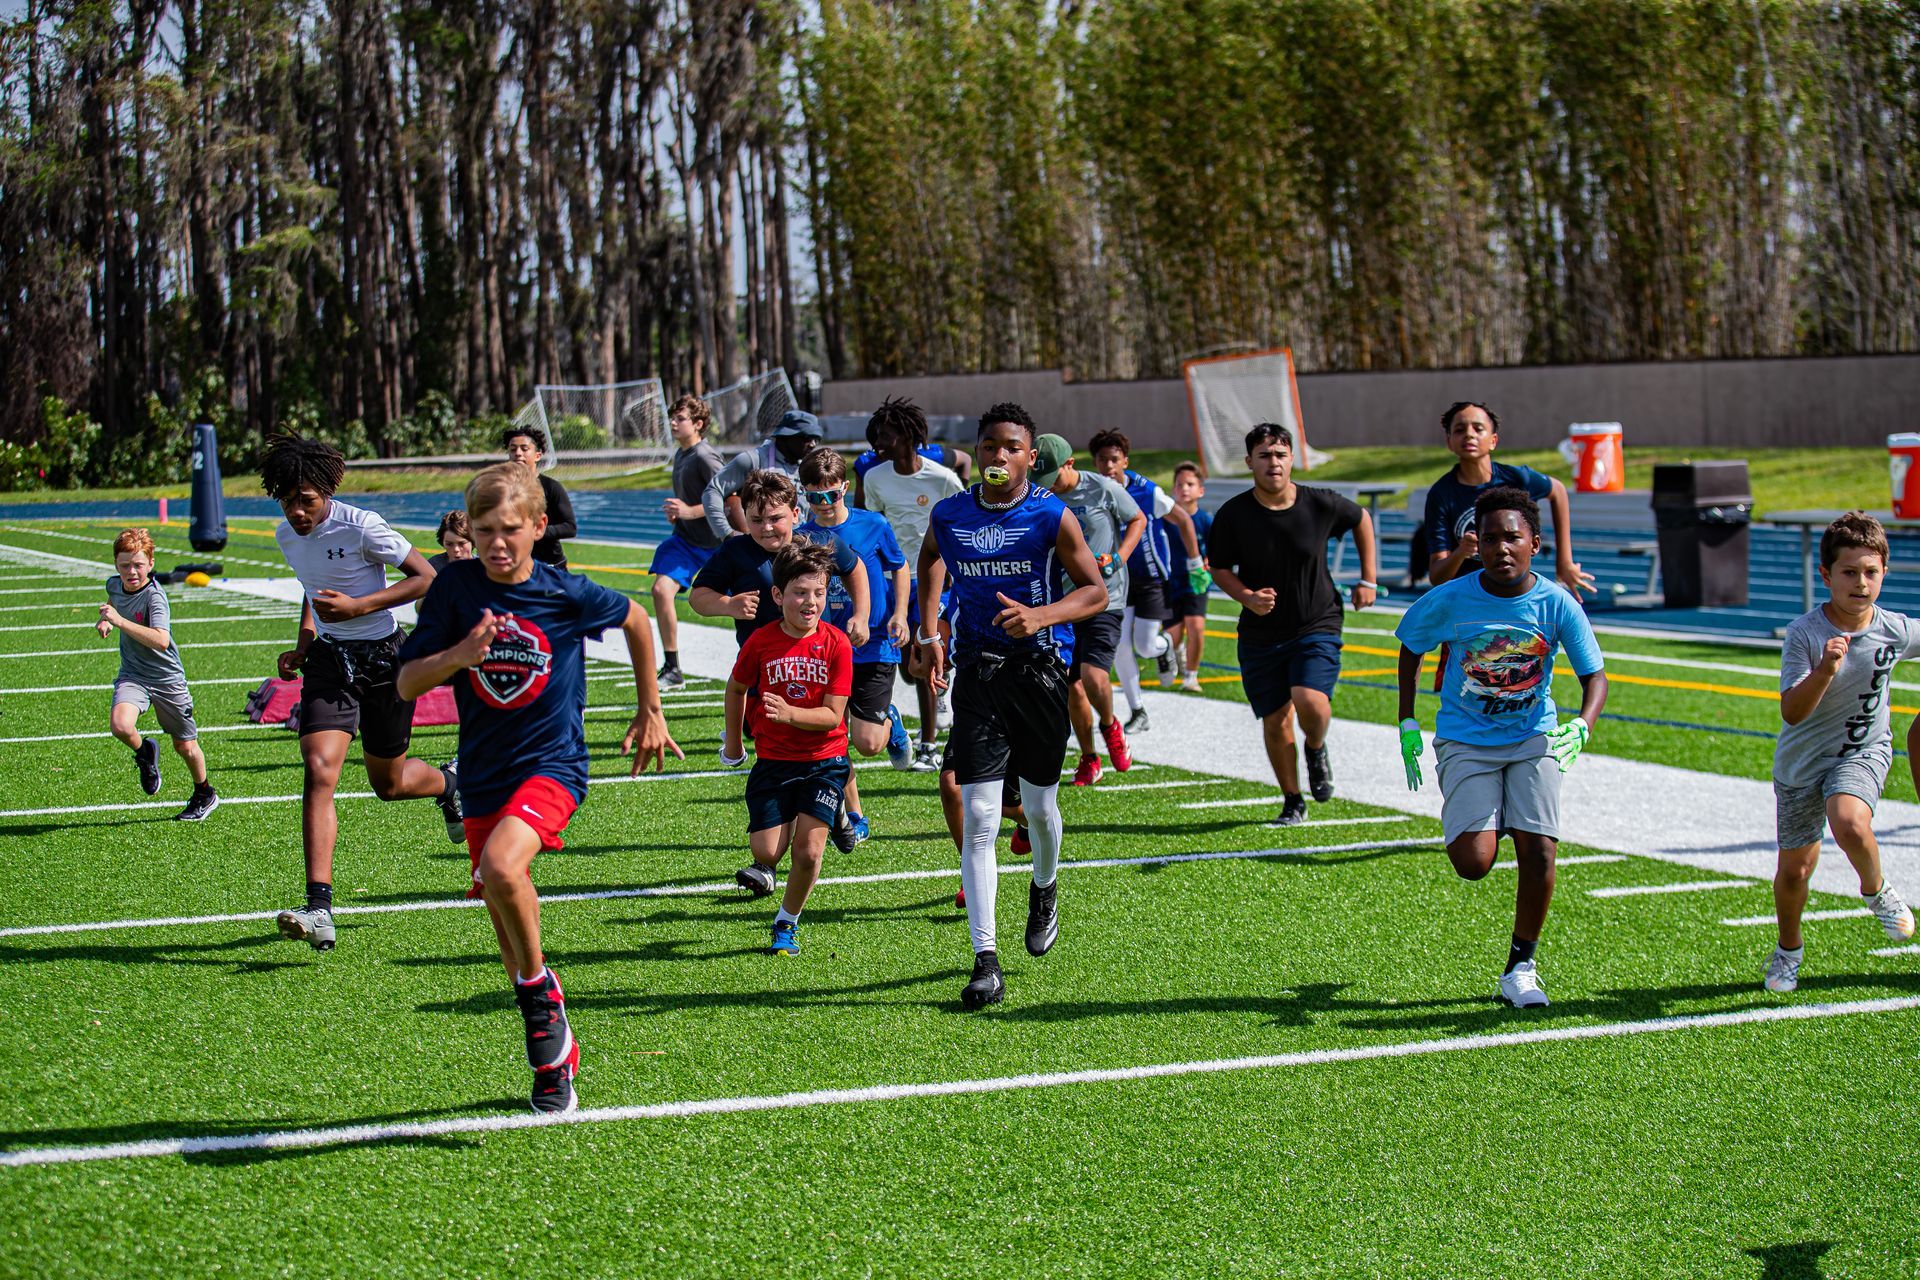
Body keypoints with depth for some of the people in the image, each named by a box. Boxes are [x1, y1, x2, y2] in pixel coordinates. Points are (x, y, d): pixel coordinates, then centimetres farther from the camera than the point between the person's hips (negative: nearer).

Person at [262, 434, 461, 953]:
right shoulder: (287, 537, 3)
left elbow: (427, 578, -13)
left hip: (384, 657, -4)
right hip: (330, 659, 4)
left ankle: (450, 783, 49)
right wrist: (303, 645, 9)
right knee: (319, 770, -18)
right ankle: (319, 909, -24)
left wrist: (359, 606, -22)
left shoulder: (361, 526, -17)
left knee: (388, 783, 10)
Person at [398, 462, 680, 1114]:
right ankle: (555, 1057, 27)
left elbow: (635, 620, 12)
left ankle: (541, 987, -6)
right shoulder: (457, 586, -5)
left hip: (553, 764, -4)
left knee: (500, 866, -31)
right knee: (506, 926, 8)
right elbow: (407, 683, -4)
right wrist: (460, 655, -23)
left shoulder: (567, 594, -9)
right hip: (484, 773, 4)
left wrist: (650, 712, 16)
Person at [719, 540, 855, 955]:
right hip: (773, 761, 1)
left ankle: (787, 923, 15)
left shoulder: (836, 644, -11)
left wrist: (789, 713, -30)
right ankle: (764, 867, 29)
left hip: (824, 762, -1)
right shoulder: (761, 642, -7)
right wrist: (733, 742, 19)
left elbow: (833, 715, -14)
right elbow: (736, 688, 12)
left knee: (808, 851, -10)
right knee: (766, 850, -10)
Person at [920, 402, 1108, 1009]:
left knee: (1039, 805, 14)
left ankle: (1045, 890, 49)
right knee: (978, 819, -9)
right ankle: (985, 961, -10)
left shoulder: (1053, 516, -7)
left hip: (1040, 670, -1)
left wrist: (1040, 616, -21)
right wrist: (929, 628, 15)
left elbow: (1095, 590, -4)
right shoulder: (948, 515, 0)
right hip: (977, 674, 1)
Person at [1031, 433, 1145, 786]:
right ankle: (1088, 758, 23)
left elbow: (1138, 520, 7)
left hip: (1105, 598, -4)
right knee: (1072, 687, 5)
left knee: (1093, 677, -18)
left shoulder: (1104, 489, -8)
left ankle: (1110, 726, 14)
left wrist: (1118, 559, -9)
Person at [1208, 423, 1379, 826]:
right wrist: (1248, 597, -17)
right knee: (1275, 721, 2)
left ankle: (1316, 749, 13)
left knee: (1310, 701, -23)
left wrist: (1367, 580, 12)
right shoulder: (1232, 514, -8)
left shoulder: (1320, 504, -8)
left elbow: (1361, 520, 13)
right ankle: (1293, 802, 23)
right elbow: (1220, 569, 3)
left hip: (1318, 626, -1)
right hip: (1260, 635, 1)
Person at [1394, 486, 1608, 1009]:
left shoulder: (1557, 605, -12)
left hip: (1533, 739, 1)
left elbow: (1594, 677, -4)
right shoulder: (1449, 600, -13)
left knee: (1539, 852, -14)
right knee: (1474, 864, -16)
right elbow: (1410, 648, 6)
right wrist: (1408, 724, 3)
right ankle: (1463, 825, 24)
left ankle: (1520, 966, 7)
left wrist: (1582, 727, -24)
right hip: (1465, 742, -1)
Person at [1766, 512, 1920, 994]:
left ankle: (1876, 890, 1)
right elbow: (1792, 712, -29)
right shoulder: (1804, 633, -21)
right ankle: (1789, 950, 39)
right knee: (1794, 871, 10)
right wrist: (1825, 670, -43)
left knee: (1850, 824, -32)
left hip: (1863, 752, 0)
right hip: (1802, 760, 0)